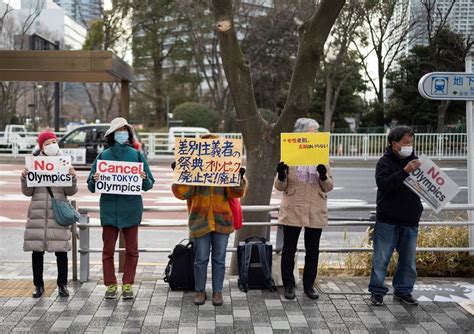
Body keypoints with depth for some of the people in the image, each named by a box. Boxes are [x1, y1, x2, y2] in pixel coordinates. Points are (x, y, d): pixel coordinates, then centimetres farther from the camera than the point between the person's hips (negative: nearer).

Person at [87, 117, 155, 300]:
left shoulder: (137, 155, 5)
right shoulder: (103, 156, 5)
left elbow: (149, 184, 4)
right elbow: (91, 187, 6)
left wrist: (144, 179, -17)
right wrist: (94, 180, -16)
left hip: (131, 208, 0)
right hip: (109, 208, 0)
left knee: (132, 250, 6)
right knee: (108, 249, 4)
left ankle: (128, 285, 17)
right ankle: (110, 285, 15)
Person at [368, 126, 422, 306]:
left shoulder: (413, 160, 11)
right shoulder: (385, 162, -5)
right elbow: (383, 184, -22)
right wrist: (405, 171, -30)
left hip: (410, 220, 5)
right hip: (387, 220, -5)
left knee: (408, 259, 11)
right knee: (381, 258, 0)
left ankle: (403, 290, 24)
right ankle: (377, 291, 12)